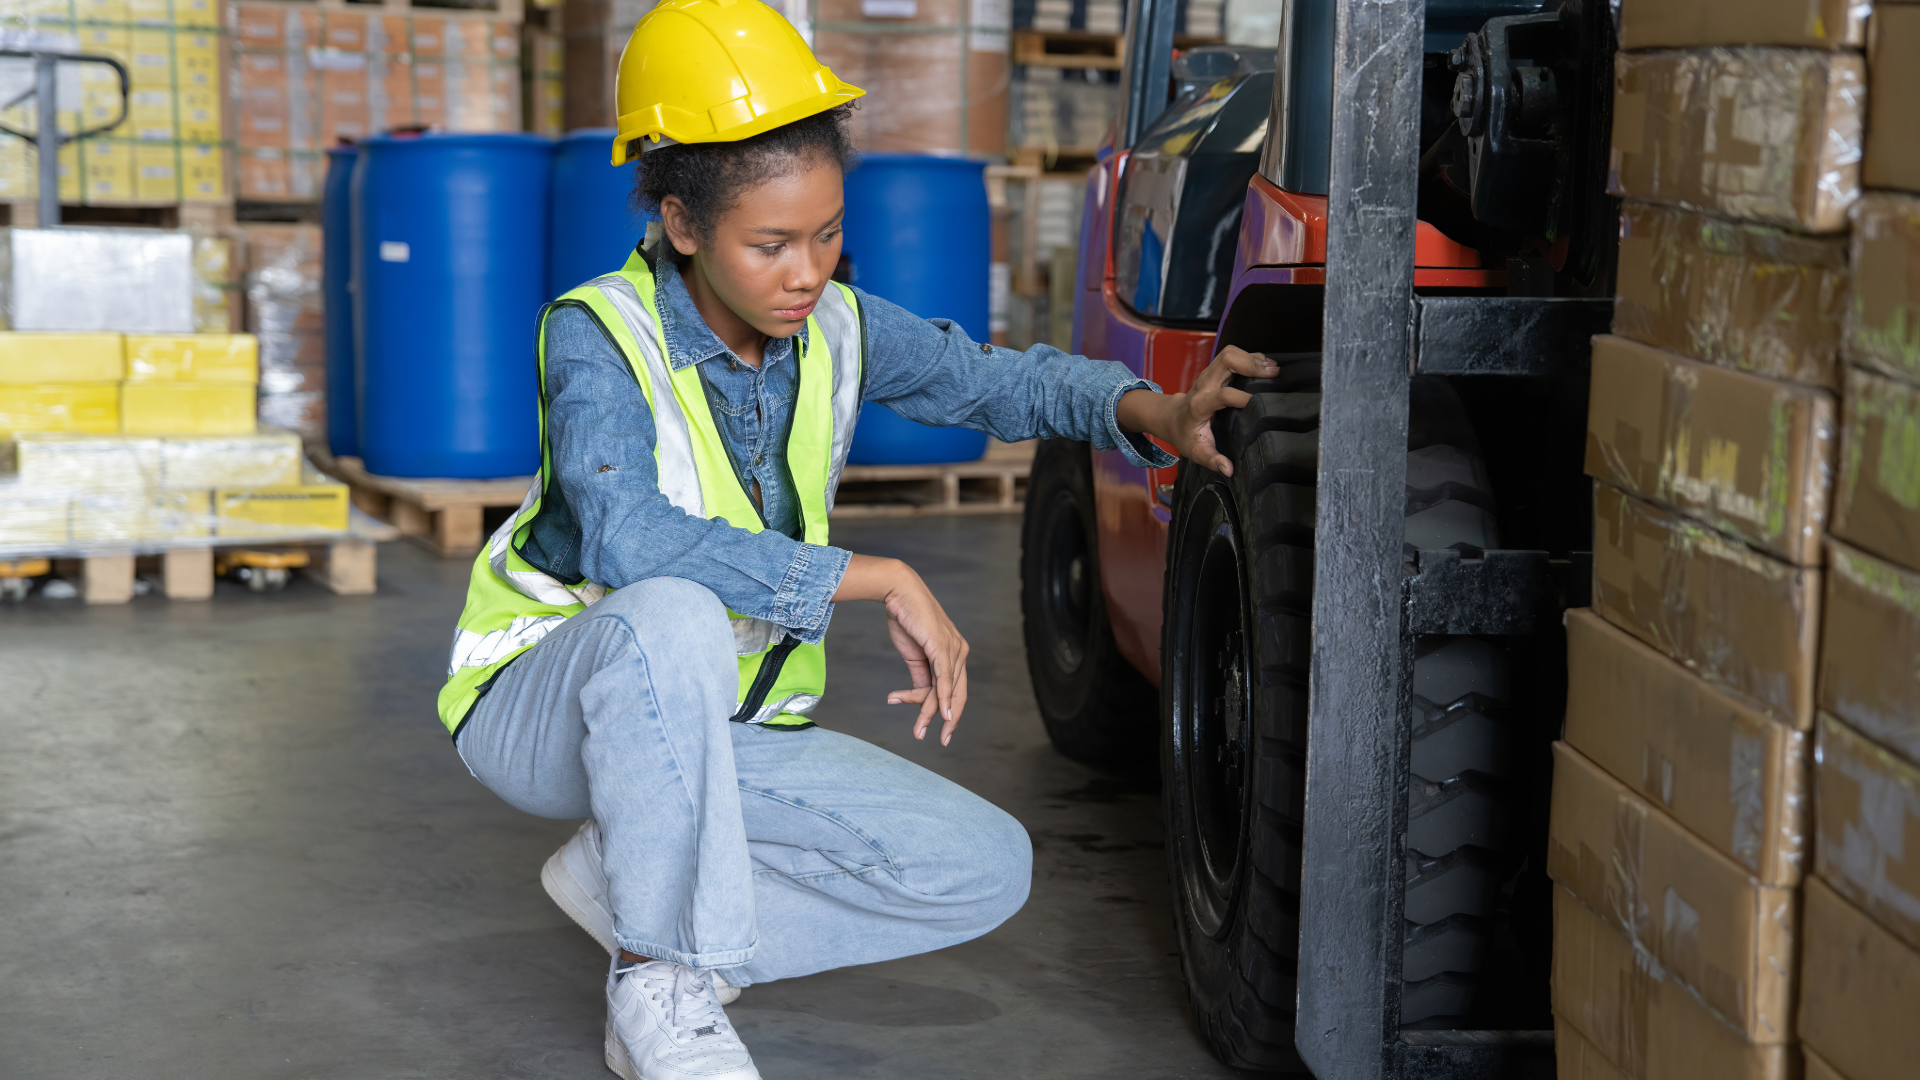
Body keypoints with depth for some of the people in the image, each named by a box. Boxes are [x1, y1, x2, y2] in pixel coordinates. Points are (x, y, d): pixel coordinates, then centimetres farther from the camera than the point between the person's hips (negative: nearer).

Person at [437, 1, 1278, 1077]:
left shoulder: (835, 329, -5)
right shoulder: (600, 337, -21)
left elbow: (1004, 380, 8)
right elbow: (628, 541, -38)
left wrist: (1151, 411, -14)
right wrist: (879, 580, -35)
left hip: (720, 732, 6)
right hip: (547, 704, -5)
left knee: (989, 868, -10)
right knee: (673, 618, -41)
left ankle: (629, 880, -4)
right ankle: (660, 983, -24)